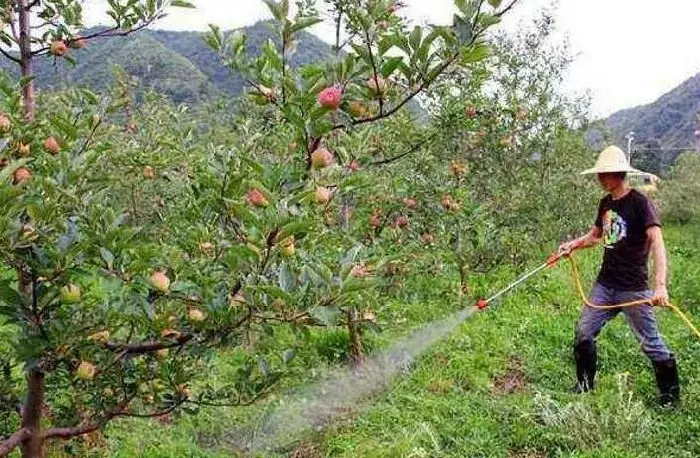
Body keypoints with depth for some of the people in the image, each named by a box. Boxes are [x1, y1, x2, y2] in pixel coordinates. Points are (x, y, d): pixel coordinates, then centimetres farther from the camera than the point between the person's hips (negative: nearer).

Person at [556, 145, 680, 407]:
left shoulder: (640, 203, -15)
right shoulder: (606, 203, 8)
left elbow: (657, 242, -25)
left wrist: (660, 285, -36)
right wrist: (573, 245, 2)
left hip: (634, 288, -7)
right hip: (605, 284, 7)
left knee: (649, 342, 1)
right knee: (584, 332, 8)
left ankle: (670, 394, 20)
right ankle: (584, 386, 24)